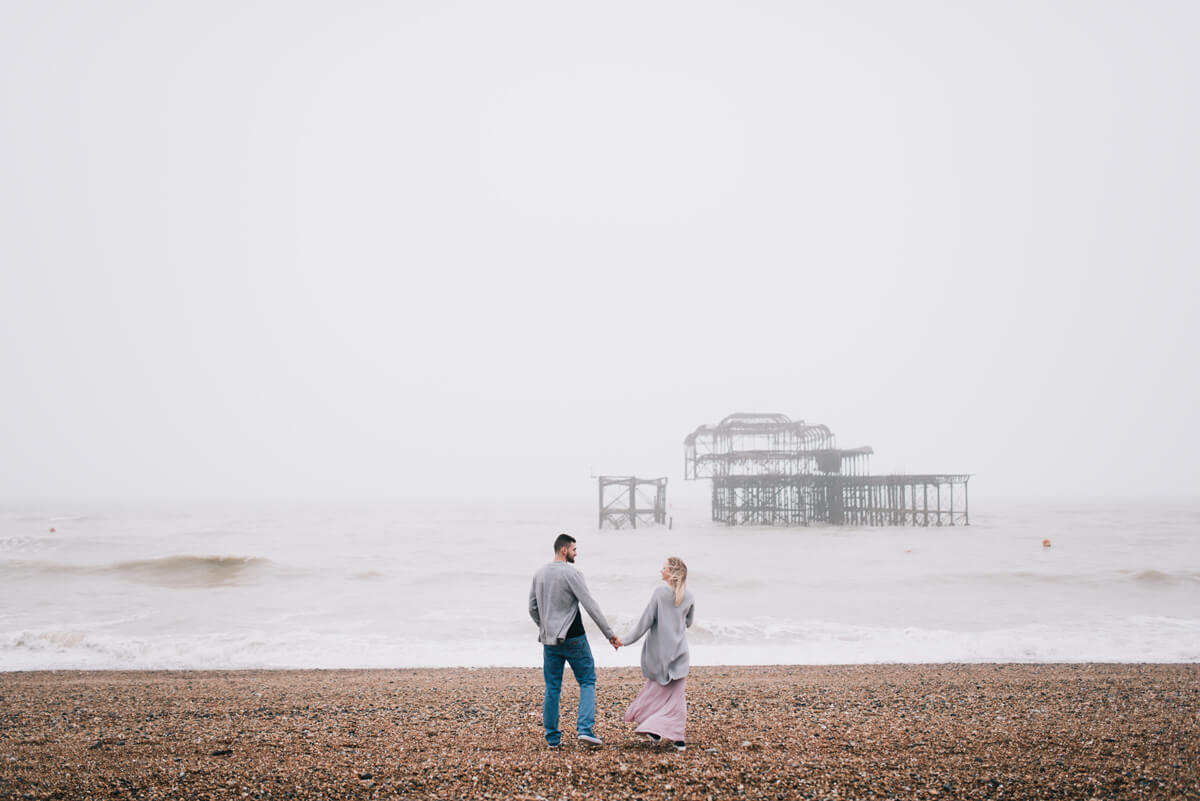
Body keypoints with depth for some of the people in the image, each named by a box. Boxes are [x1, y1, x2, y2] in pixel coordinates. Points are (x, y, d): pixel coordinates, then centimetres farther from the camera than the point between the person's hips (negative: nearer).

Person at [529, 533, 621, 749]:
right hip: (573, 638, -5)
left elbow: (532, 608, 13)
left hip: (549, 640, 6)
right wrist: (610, 634, -11)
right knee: (587, 682, 6)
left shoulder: (539, 574, 8)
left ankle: (552, 737, 12)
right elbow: (590, 605, -14)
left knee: (552, 688, 11)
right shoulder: (571, 573, -11)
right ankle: (585, 729, -8)